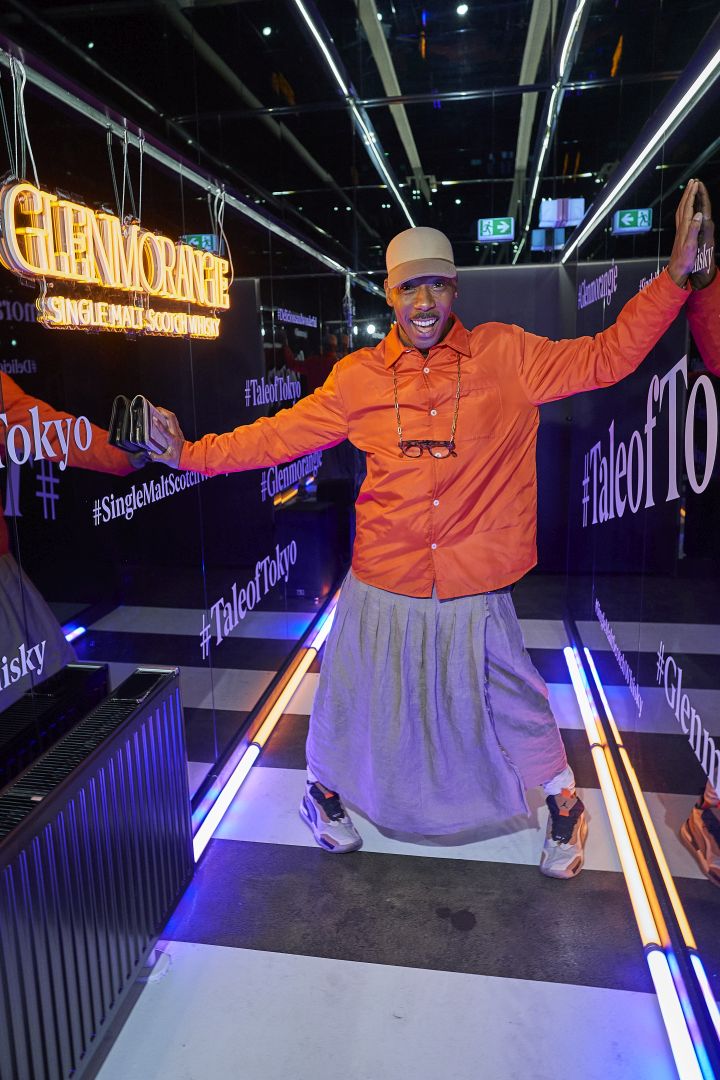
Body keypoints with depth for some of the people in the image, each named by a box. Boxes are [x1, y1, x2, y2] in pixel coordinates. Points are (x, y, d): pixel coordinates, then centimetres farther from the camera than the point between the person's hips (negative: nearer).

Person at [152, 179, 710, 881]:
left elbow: (605, 359, 0)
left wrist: (675, 275, -7)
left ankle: (563, 805, 45)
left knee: (511, 705, 16)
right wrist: (192, 454, 2)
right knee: (354, 698, 18)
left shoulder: (505, 356, -3)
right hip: (381, 590, 1)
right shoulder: (357, 378, -1)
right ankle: (324, 789, 49)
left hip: (475, 593, 0)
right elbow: (281, 434, 4)